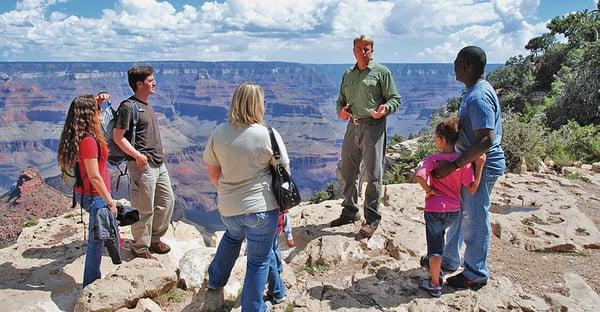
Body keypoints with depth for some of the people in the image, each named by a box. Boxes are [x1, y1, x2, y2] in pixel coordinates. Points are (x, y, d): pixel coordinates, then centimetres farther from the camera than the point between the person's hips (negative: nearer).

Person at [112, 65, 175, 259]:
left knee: (167, 200, 15)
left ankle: (155, 239, 31)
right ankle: (141, 248, 16)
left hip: (159, 164, 9)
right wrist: (137, 156, -21)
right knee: (144, 209, -1)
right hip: (143, 165, -9)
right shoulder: (128, 106, -13)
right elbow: (117, 136, -17)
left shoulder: (146, 105, 15)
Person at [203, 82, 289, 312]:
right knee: (259, 261, 12)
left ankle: (215, 279, 51)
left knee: (233, 235, 36)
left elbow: (213, 174, 5)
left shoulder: (219, 133, -4)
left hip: (228, 208, 5)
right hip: (261, 208, -5)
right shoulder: (269, 135, -14)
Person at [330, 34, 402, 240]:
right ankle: (350, 211, 27)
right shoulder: (347, 74, 17)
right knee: (347, 172, 12)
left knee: (373, 174, -2)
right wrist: (340, 110, 2)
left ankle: (372, 219, 7)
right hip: (352, 126, 6)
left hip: (373, 126, -6)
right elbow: (341, 99, 24)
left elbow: (395, 98, -1)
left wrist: (385, 108, -21)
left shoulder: (381, 72, 1)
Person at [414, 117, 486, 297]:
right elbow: (472, 189, -7)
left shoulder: (433, 159, -13)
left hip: (434, 209, -4)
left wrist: (428, 190, -15)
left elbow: (420, 176, -32)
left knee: (435, 246, 5)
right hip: (454, 210, 4)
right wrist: (479, 166, -4)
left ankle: (435, 285, 12)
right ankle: (433, 262, 50)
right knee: (439, 235, 32)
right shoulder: (464, 161, -5)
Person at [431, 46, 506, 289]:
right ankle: (449, 259, 37)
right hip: (472, 163, 10)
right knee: (459, 212, 20)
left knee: (474, 220, 3)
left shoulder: (478, 97, -24)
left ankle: (476, 275, 20)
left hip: (482, 166, -10)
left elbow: (486, 140, -31)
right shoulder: (475, 91, 9)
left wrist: (453, 166, -31)